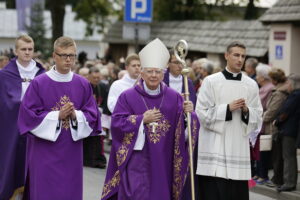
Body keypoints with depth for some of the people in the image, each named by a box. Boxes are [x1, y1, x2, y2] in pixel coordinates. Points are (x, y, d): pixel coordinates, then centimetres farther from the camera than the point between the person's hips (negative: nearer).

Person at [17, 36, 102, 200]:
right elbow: (28, 115, -9)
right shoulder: (39, 83, -6)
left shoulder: (83, 85, 4)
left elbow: (92, 116, 5)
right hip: (45, 154, -3)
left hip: (71, 154, 3)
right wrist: (57, 115, -18)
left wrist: (75, 115, -15)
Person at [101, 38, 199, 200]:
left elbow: (184, 125, 2)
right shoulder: (128, 97, -1)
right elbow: (117, 123, -6)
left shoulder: (174, 97, 5)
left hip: (164, 163, 3)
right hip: (137, 161, -2)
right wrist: (142, 119, -14)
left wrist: (188, 113, -19)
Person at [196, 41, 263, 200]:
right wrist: (228, 108, -12)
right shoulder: (210, 81, 0)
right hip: (215, 148, -3)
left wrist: (246, 111, -9)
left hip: (239, 148, 3)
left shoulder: (251, 85, 9)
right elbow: (202, 114, -4)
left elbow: (258, 117, 11)